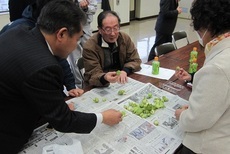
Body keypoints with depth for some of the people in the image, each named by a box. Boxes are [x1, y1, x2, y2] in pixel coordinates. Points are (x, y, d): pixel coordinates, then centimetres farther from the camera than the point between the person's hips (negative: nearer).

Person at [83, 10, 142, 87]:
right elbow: (93, 74, -16)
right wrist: (104, 78, -39)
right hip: (101, 86, -2)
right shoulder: (89, 47, -15)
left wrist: (125, 71, -17)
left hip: (122, 83, 2)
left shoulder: (125, 38, -1)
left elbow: (135, 60, 3)